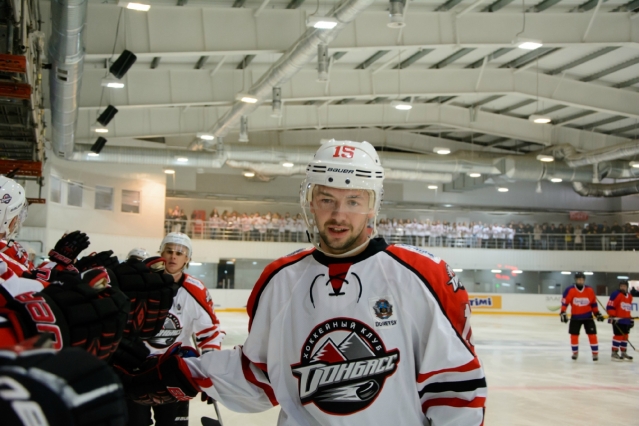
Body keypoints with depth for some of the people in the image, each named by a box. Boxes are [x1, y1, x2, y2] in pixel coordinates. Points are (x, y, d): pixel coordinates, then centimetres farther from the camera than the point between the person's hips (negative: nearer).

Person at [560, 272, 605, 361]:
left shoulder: (590, 290, -6)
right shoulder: (570, 290, -14)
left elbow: (593, 303, 5)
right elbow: (565, 302, -11)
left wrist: (597, 313, 4)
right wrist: (563, 313, -18)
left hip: (587, 316, 1)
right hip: (575, 317, -1)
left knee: (592, 334, -3)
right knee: (574, 335, 4)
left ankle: (595, 353, 4)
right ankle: (575, 352, 22)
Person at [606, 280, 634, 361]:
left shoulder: (629, 296, 15)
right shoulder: (616, 294, -11)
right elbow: (610, 306, -15)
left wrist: (631, 319, 23)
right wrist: (612, 317, -20)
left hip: (626, 320, 8)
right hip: (617, 320, -8)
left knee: (625, 336, 13)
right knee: (619, 335, -9)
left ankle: (624, 353, 23)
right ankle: (614, 353, -3)